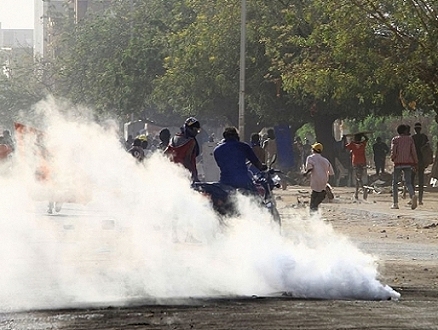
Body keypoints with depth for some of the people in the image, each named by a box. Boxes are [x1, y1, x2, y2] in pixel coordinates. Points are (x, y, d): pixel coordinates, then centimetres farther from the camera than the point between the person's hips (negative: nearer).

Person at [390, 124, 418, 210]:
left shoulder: (395, 140, 0)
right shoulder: (410, 139, 5)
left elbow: (393, 151, -8)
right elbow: (413, 151, 1)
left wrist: (392, 158, 12)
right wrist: (415, 163, 7)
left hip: (398, 163, -2)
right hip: (408, 163, 2)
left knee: (395, 182, 9)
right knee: (408, 182, 3)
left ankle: (395, 203, 6)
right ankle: (413, 195, -28)